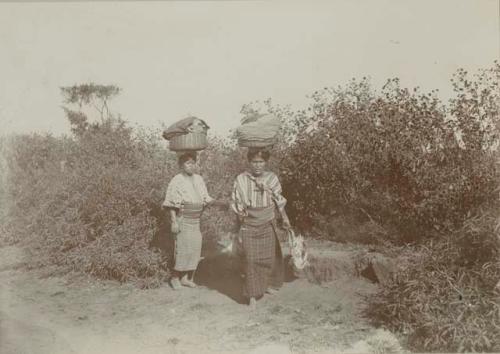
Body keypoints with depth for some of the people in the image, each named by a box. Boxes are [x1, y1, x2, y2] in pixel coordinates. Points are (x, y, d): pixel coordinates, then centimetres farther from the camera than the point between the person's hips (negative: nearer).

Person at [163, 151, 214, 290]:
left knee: (195, 248, 6)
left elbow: (205, 199, 14)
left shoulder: (199, 179, 9)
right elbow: (171, 204, -11)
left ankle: (186, 277, 19)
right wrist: (174, 222, -16)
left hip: (196, 220, 6)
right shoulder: (176, 181, -9)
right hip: (182, 220, -6)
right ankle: (175, 277, 12)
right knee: (182, 248, -6)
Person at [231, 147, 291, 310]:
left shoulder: (272, 178, -2)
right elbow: (235, 201, 0)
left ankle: (268, 284, 39)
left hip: (268, 224, 2)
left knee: (269, 256, 13)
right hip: (248, 225, -2)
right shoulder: (241, 179, -7)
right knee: (250, 259, -5)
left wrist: (284, 218, -3)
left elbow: (279, 200, 4)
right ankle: (252, 295, 5)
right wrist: (239, 212, -16)